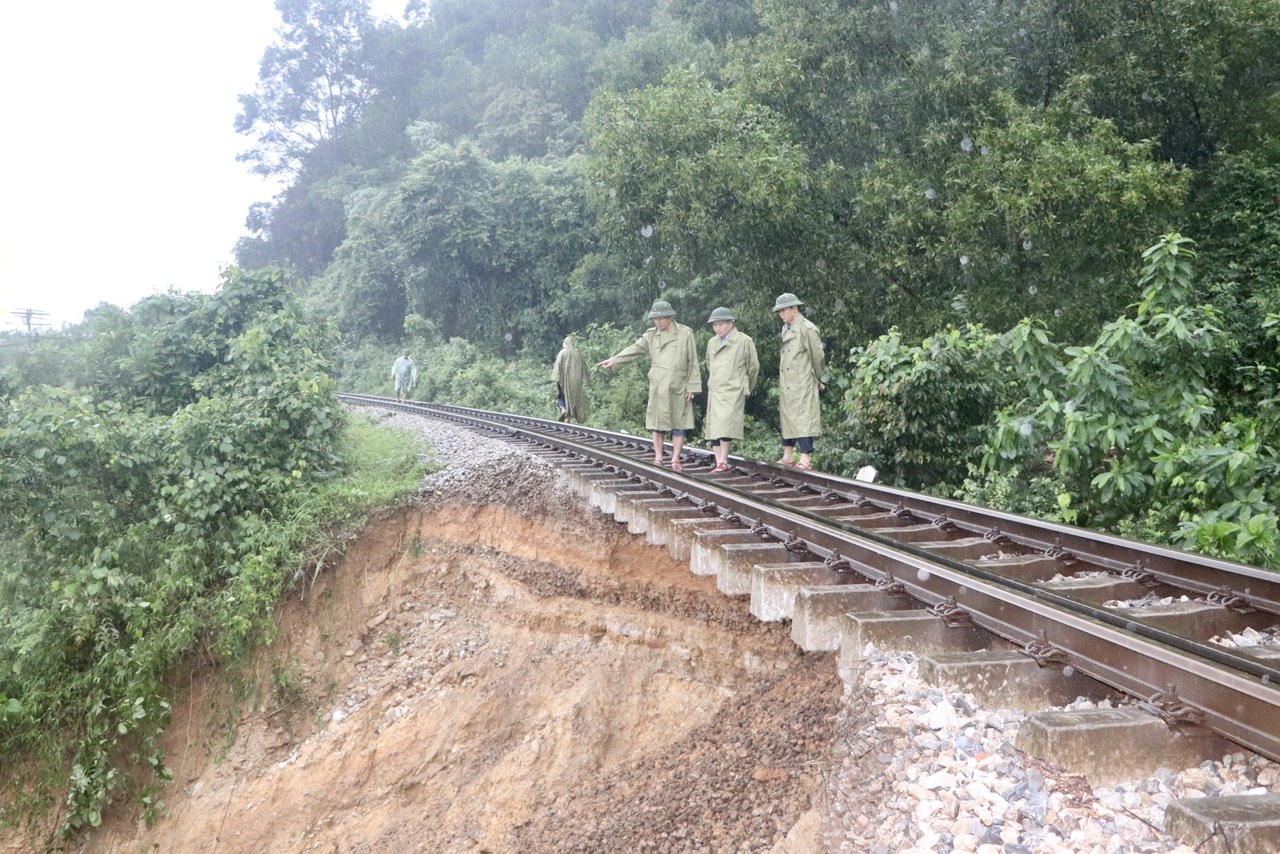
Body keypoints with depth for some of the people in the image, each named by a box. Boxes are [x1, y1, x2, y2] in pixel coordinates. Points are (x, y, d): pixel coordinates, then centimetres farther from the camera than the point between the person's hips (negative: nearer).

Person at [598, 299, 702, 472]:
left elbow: (693, 362, -1)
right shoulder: (651, 335, 7)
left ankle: (675, 460, 7)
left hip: (679, 387, -2)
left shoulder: (685, 333, -1)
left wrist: (692, 386, -5)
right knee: (658, 422, 4)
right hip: (658, 387, 2)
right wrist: (614, 361, -14)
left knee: (679, 423, 1)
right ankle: (658, 458, 11)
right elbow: (635, 349, -1)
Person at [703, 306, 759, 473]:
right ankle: (719, 464, 2)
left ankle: (723, 461, -19)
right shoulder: (712, 343, 15)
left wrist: (745, 388, 16)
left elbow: (753, 367, 8)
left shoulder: (744, 341, 0)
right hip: (715, 391, 6)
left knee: (726, 421, -21)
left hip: (733, 391, -5)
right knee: (713, 427, 0)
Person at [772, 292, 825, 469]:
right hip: (786, 385, 8)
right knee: (786, 418, 11)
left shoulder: (807, 329, -10)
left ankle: (805, 459, -9)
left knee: (803, 419, -9)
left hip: (802, 384, -8)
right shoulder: (785, 329, 14)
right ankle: (788, 457, 18)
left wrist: (818, 380, 5)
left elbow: (817, 356, -6)